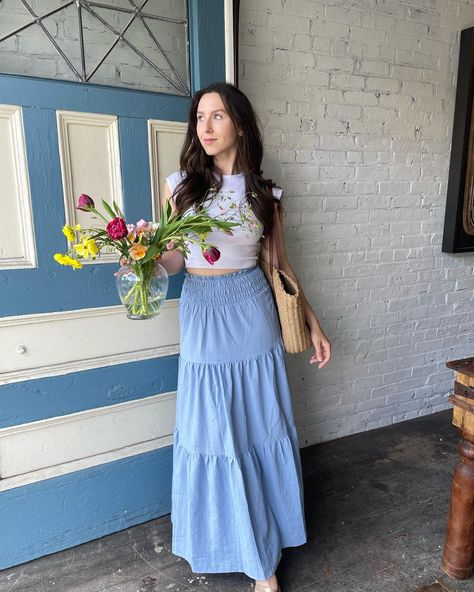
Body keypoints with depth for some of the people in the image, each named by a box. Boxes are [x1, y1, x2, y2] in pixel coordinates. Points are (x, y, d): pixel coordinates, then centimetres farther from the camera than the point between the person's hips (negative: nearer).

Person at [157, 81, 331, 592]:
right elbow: (173, 259, 4)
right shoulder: (179, 184, 2)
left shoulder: (264, 193, 3)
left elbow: (278, 263, 9)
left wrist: (313, 323, 10)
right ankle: (218, 539, 36)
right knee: (210, 432, 9)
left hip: (252, 314, 1)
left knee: (261, 428, 9)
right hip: (201, 315, 0)